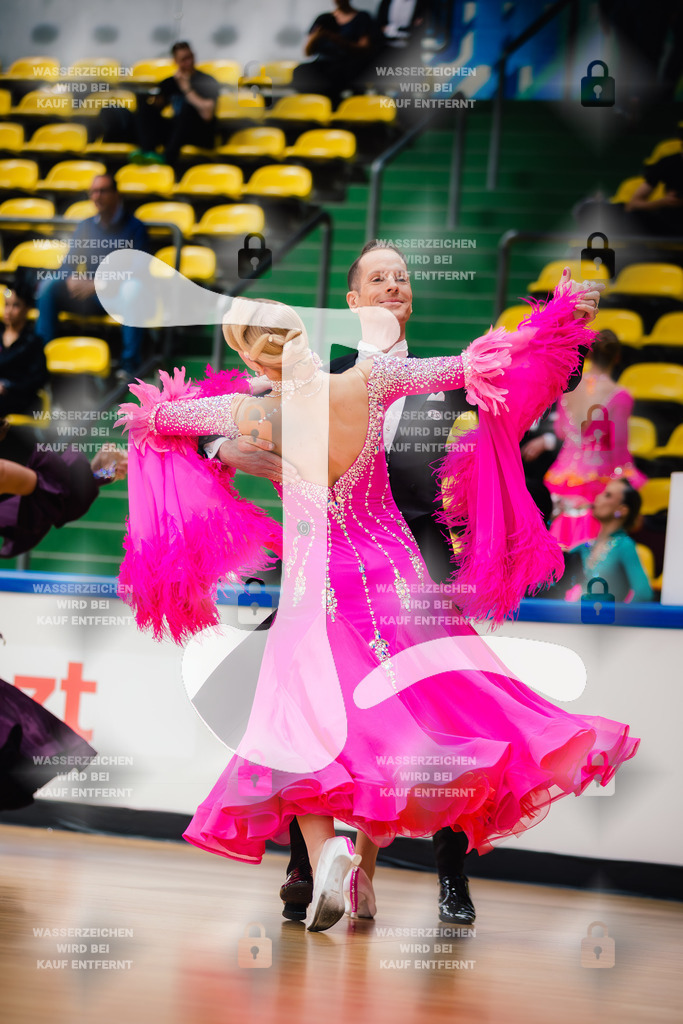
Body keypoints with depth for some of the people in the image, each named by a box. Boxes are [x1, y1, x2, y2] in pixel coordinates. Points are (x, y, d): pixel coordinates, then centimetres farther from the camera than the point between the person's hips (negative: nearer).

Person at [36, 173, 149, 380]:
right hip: (88, 298, 4)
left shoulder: (134, 227, -1)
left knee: (133, 290, -39)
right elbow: (68, 263, 11)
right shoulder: (86, 226, 14)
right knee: (49, 284, -19)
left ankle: (129, 367, -39)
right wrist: (71, 280, -15)